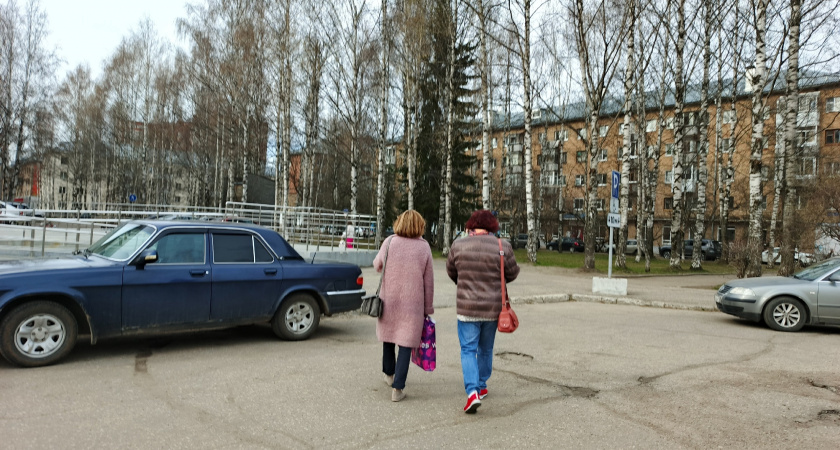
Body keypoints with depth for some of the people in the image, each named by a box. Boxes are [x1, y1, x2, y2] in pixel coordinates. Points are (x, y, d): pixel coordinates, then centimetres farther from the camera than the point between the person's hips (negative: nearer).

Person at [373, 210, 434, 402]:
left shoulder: (389, 242, -5)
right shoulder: (424, 247, -4)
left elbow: (377, 265, 10)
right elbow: (428, 281, 0)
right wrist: (428, 308, 9)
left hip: (388, 301, 2)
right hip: (412, 303, -1)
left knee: (388, 336, 21)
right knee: (406, 343, 3)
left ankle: (389, 374, 40)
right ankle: (397, 388, -1)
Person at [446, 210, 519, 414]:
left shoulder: (458, 245, -6)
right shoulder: (503, 246, -9)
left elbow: (451, 271, 9)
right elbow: (512, 274, 2)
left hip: (467, 307, -1)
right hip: (493, 308, 2)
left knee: (468, 350, 6)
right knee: (486, 349, 19)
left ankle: (472, 391, -9)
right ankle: (481, 387, 33)